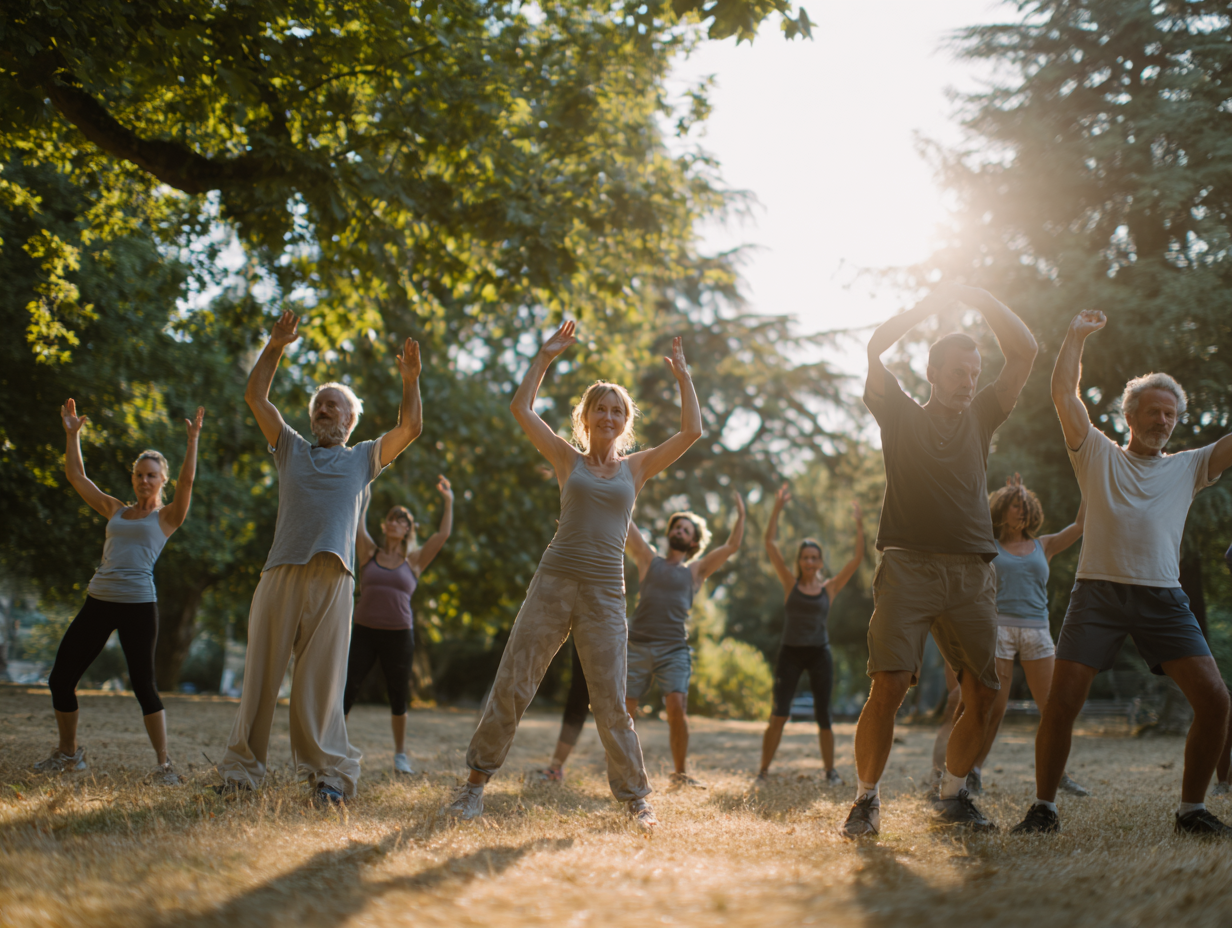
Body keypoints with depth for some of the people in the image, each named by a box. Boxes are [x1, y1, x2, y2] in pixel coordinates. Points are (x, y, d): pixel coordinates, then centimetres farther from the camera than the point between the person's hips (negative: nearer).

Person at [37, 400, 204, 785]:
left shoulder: (167, 517, 6)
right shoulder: (115, 510, 18)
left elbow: (187, 479, -9)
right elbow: (76, 475, 21)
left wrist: (193, 439, -14)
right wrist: (73, 434, 18)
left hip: (138, 605, -5)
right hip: (98, 601, 5)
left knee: (143, 685, -9)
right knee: (61, 678, 6)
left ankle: (164, 764, -3)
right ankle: (68, 753, 23)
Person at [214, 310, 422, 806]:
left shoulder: (364, 458, 21)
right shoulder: (291, 449, 23)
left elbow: (410, 428, 12)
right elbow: (256, 396, 17)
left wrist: (410, 380, 1)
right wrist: (276, 346, 9)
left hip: (333, 580, -1)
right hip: (281, 574, 2)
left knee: (320, 681, -5)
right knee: (261, 675, 0)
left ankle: (329, 772, -1)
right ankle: (241, 769, 5)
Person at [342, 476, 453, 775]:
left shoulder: (414, 561, 7)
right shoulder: (369, 554, 8)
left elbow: (443, 534, 2)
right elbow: (357, 524, -1)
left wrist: (448, 502, 1)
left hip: (399, 635, 0)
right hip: (364, 632, 0)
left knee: (398, 697, 8)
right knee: (346, 690, -7)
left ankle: (400, 755, 21)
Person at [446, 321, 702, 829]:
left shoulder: (636, 467, 11)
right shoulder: (569, 459, 10)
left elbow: (691, 431, 7)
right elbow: (521, 408, 6)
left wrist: (683, 377, 7)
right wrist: (546, 356, 7)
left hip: (604, 594, 0)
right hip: (553, 581, 0)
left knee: (611, 702, -1)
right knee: (511, 684, -1)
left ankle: (636, 797, 8)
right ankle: (478, 778, 10)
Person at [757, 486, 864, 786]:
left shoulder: (829, 588, 5)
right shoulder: (790, 583, 4)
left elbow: (857, 559, 2)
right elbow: (769, 543, -1)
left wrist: (859, 526, -4)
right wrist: (777, 508, -5)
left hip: (819, 654, 1)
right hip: (789, 652, -1)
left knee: (823, 716, 4)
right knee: (779, 715, -10)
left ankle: (830, 770, 18)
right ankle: (763, 771, -2)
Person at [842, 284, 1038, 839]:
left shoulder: (980, 417, 19)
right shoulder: (902, 416, 12)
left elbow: (1024, 351, 13)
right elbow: (877, 347, -1)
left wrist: (977, 298, 8)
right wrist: (934, 302, 4)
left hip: (972, 574, 4)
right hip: (908, 565, -4)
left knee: (983, 694, -1)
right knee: (889, 688, -16)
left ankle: (953, 795, 17)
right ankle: (866, 800, -4)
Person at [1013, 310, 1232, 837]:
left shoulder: (1188, 467, 20)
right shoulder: (1098, 455, 14)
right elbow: (1063, 393, 6)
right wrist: (1077, 335, 8)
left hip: (1164, 598, 3)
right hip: (1099, 591, -2)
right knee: (1061, 702, -12)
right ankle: (1044, 808, 4)